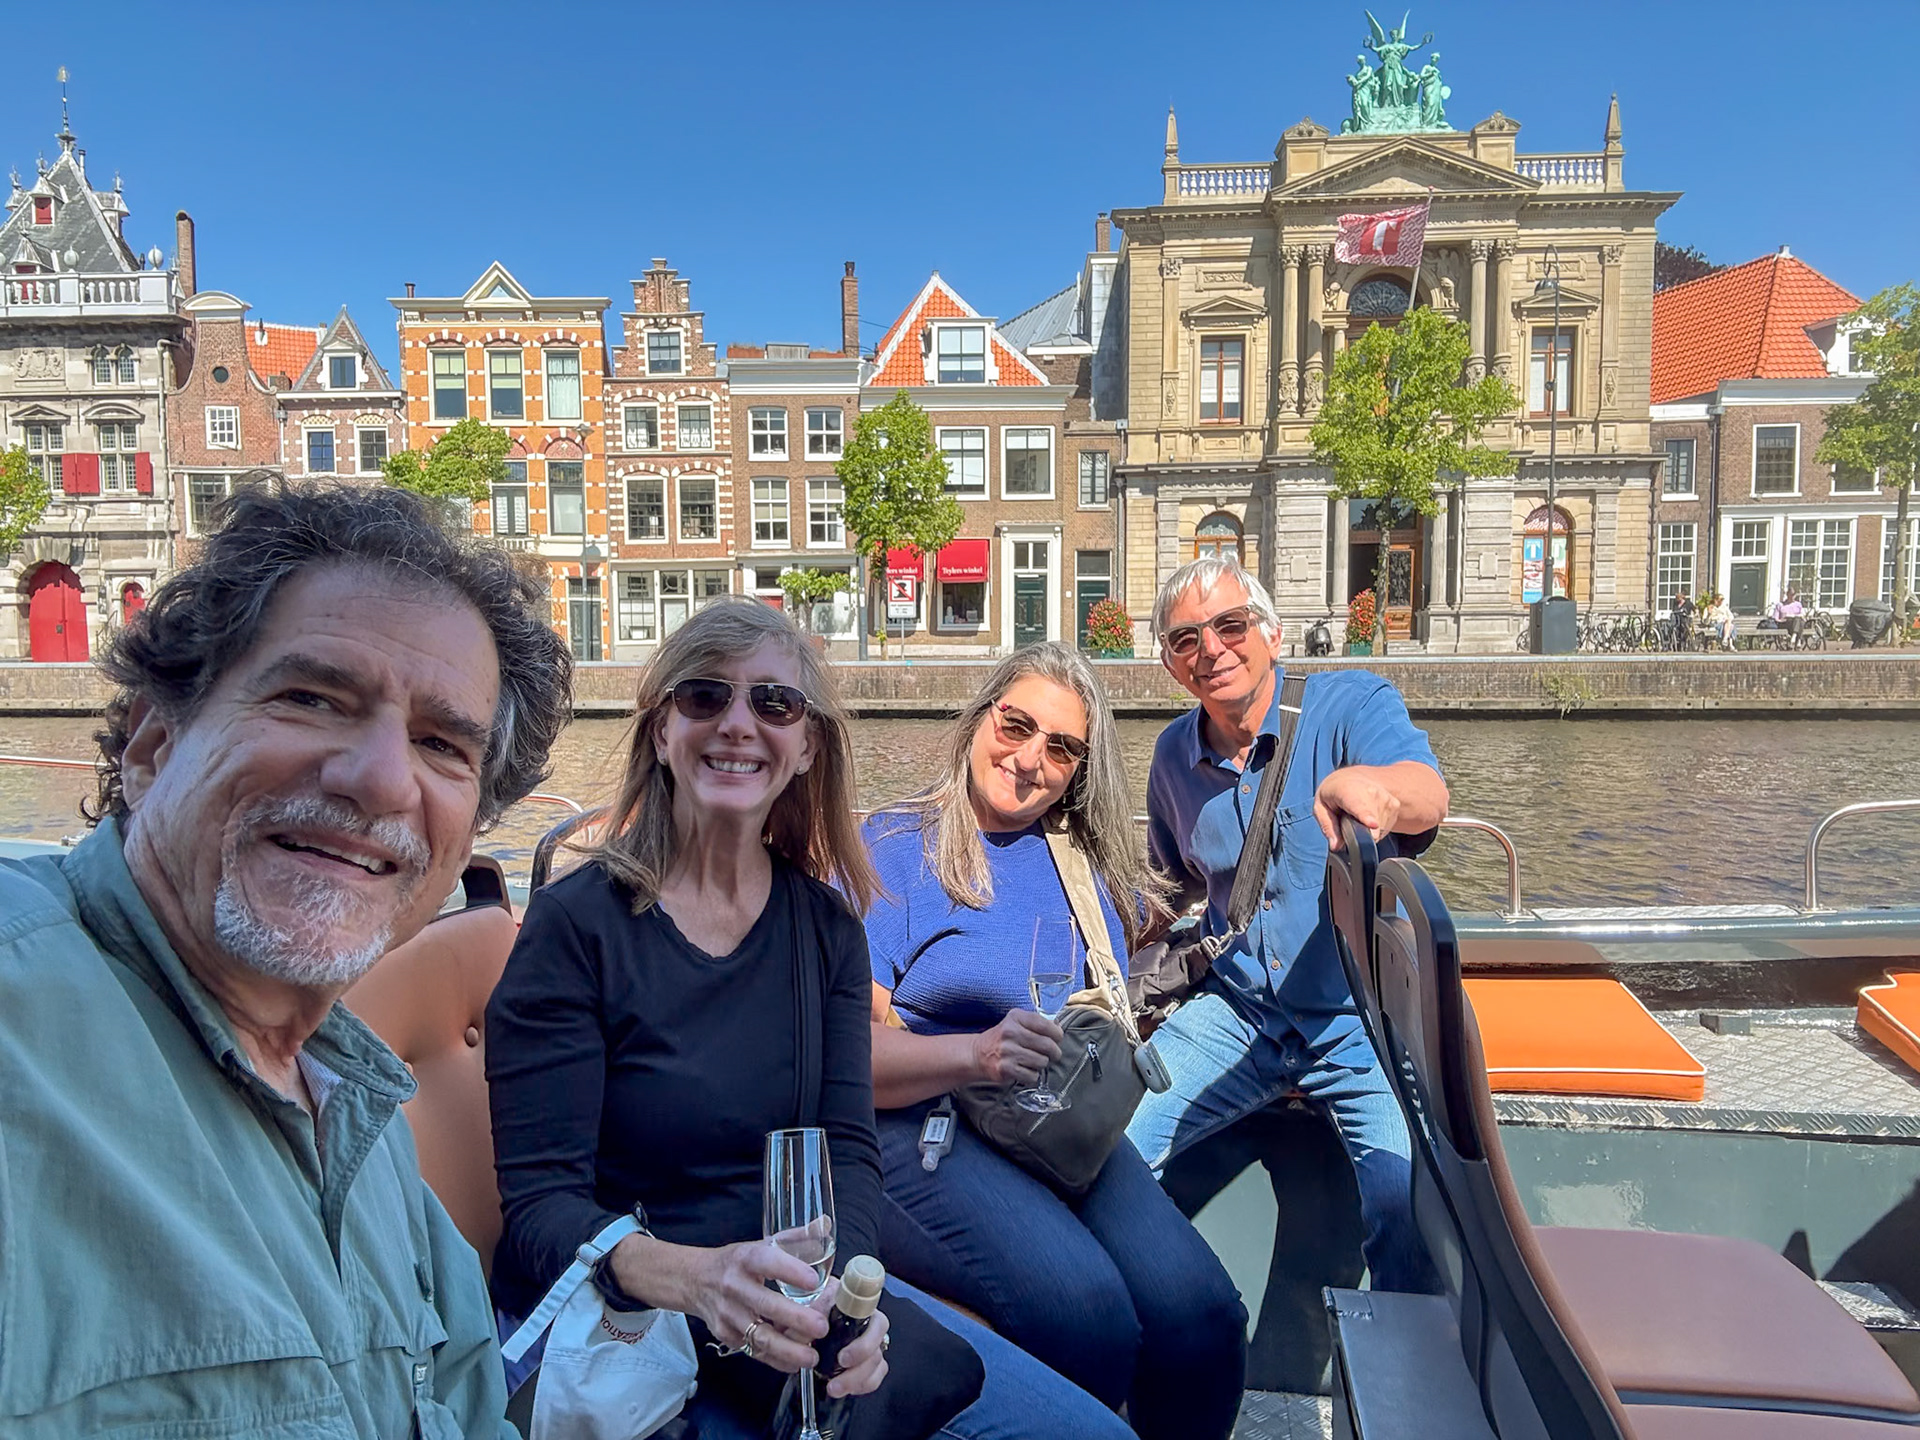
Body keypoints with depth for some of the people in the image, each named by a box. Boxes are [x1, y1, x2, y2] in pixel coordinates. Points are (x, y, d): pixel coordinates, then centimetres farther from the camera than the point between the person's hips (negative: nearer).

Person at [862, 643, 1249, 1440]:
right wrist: (974, 1055, -25)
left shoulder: (1089, 866, 17)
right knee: (1083, 1309, -30)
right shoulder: (892, 850, 0)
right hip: (919, 1125, -4)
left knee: (1200, 1312, -21)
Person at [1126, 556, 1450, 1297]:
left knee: (1408, 1199, -27)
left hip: (1365, 1016, -4)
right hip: (1237, 1011, 4)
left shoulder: (1349, 703, -9)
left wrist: (1370, 783, -55)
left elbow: (1428, 797, -33)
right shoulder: (1175, 755, 7)